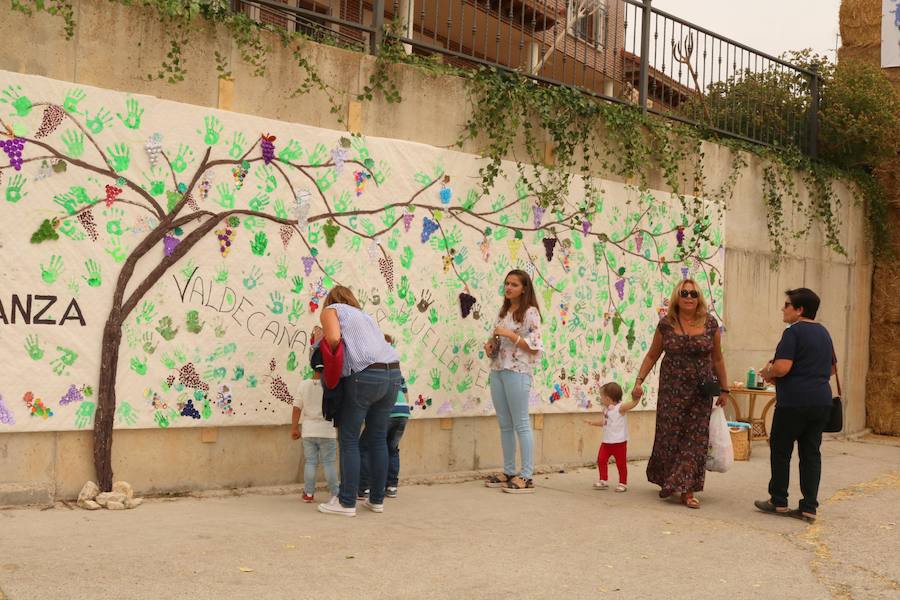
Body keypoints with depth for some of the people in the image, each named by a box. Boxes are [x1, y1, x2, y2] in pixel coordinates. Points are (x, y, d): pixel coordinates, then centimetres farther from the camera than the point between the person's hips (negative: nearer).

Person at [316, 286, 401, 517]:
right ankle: (377, 500, 18)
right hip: (393, 373, 7)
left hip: (365, 375, -7)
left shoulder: (330, 310, 12)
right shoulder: (364, 315, 31)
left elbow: (334, 338, -8)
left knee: (349, 440, 1)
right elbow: (377, 343, 17)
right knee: (378, 439, 13)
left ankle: (347, 502, 1)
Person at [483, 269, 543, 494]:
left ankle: (526, 477, 0)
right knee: (504, 425, 11)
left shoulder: (530, 312, -7)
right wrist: (491, 344, 4)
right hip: (497, 371, 8)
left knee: (521, 424, -4)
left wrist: (509, 334, -17)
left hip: (517, 372, -8)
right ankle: (508, 472, 19)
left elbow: (534, 347, -12)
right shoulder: (503, 311, 16)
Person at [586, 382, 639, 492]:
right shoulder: (605, 409, 8)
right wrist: (593, 423, 17)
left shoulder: (620, 407, -15)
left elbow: (633, 403, -26)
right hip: (606, 442, 7)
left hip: (619, 442, -7)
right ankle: (603, 481, 17)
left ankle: (623, 483, 16)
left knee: (621, 463, 3)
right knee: (601, 460, 5)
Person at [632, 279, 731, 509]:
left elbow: (717, 359, 8)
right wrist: (639, 381, -2)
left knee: (696, 438, -2)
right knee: (669, 436, 5)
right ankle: (666, 481, 26)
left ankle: (687, 491, 3)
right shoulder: (666, 325, -1)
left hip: (701, 392, 1)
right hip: (671, 389, 0)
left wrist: (724, 389, 10)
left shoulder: (710, 324, 0)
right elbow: (652, 355, 7)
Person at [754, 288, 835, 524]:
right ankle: (809, 508, 8)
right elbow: (832, 369, 24)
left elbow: (782, 367, -20)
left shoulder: (794, 332, -11)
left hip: (794, 401, -7)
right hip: (822, 401, 7)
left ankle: (778, 502, 13)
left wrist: (767, 373, -1)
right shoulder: (823, 332, 15)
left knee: (780, 451, 6)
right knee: (811, 453, 8)